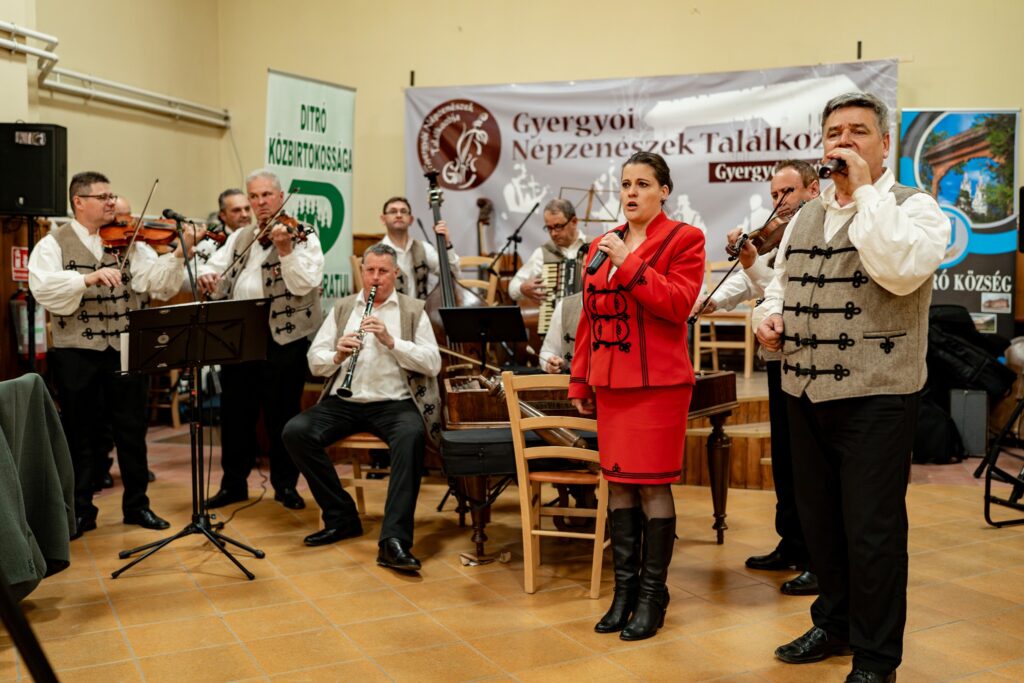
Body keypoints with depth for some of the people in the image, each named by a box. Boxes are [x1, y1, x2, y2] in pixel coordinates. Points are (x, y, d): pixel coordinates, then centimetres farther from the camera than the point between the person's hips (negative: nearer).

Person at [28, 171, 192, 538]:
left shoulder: (129, 242, 6)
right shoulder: (53, 244, -1)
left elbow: (156, 281, -7)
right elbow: (43, 288, -17)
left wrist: (179, 254, -23)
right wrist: (89, 277, -30)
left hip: (125, 350, 2)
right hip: (76, 353, -2)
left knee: (132, 431, 9)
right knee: (80, 435, 8)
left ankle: (136, 504, 22)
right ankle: (81, 511, 21)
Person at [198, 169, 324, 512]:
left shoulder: (304, 236, -2)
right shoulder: (239, 238, 16)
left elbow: (304, 284, -14)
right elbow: (215, 267, 8)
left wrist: (285, 249, -26)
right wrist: (205, 275, -14)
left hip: (283, 338, -5)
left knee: (282, 415, 3)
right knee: (235, 412, 11)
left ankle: (285, 484, 17)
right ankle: (234, 483, 24)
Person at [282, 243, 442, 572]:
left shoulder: (414, 310, 7)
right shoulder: (342, 308, 15)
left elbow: (433, 364, -4)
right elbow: (314, 361, 9)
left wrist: (391, 341, -16)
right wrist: (337, 355, -14)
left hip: (394, 402, -3)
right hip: (343, 402, 3)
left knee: (412, 436, -36)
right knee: (295, 431, -23)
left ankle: (394, 540, -36)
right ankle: (341, 517, -9)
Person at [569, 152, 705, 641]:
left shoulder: (684, 239, -1)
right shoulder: (603, 245, 15)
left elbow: (678, 304, -15)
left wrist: (628, 262, -18)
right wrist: (580, 381, 14)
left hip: (658, 383, -5)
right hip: (611, 384, 6)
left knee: (652, 486, -2)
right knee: (618, 485, 9)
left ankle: (652, 595, 10)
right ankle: (624, 590, 19)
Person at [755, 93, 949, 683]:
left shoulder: (914, 207, -5)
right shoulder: (806, 217, 14)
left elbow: (901, 271, -25)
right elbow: (782, 281, 25)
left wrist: (865, 191, -20)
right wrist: (772, 316, 3)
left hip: (875, 396, -6)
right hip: (806, 392, 7)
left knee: (872, 529, 0)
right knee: (819, 518, 16)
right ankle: (834, 623, 34)